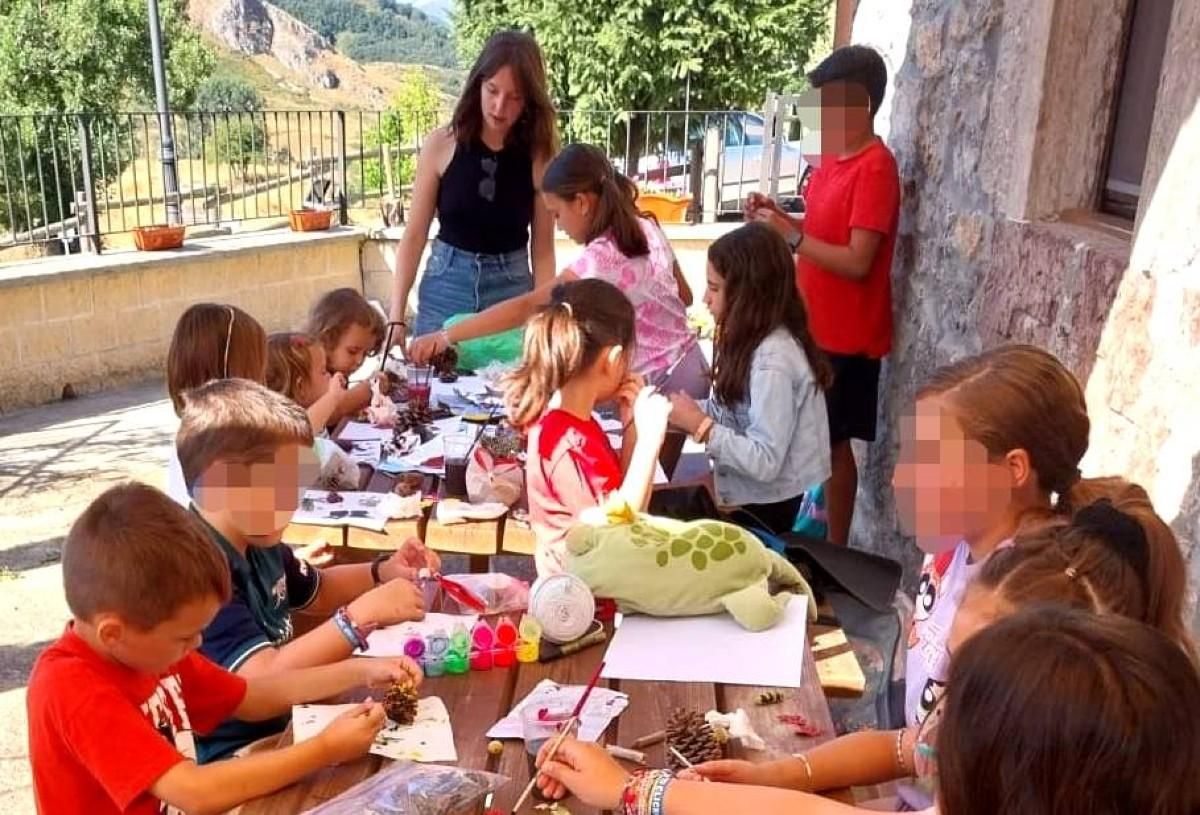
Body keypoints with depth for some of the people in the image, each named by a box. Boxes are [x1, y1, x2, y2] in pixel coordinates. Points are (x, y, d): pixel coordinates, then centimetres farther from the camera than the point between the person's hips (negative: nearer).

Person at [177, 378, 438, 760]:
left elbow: (318, 591, 22)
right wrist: (364, 614, -32)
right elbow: (265, 679, -34)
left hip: (280, 726, 9)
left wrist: (382, 572, 4)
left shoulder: (257, 542, 4)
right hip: (235, 758, -9)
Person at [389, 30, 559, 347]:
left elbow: (542, 250, -3)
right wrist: (397, 316, -8)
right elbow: (414, 235, -3)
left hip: (512, 288, 0)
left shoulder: (538, 155, -8)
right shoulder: (441, 144, -7)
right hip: (446, 285, 0)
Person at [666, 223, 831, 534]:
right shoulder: (754, 342, 5)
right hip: (754, 497, 8)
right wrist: (687, 411, -5)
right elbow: (737, 416, 5)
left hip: (772, 510, -8)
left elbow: (765, 462, -26)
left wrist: (699, 425, -22)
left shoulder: (772, 360, -23)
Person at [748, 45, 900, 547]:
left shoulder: (875, 169, -20)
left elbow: (857, 261, -24)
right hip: (813, 325, 8)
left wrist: (789, 235, -22)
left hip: (845, 335, -8)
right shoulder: (831, 157, 8)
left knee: (833, 444, 3)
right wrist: (778, 217, 1)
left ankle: (834, 550, 17)